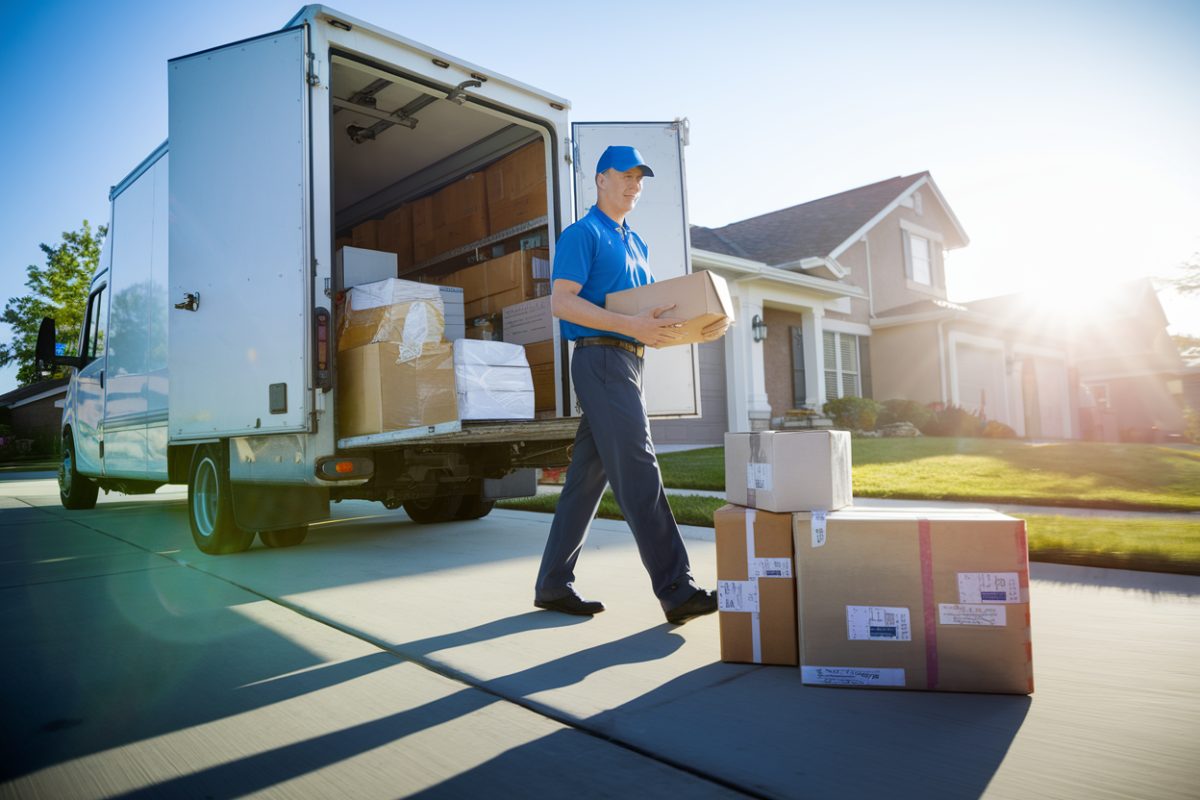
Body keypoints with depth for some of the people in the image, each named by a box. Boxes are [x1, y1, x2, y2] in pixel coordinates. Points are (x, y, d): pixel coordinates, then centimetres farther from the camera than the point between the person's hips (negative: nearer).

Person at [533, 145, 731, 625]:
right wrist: (630, 325, -23)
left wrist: (701, 329, 6)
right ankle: (676, 591, -11)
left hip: (628, 361, 9)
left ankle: (554, 585, 16)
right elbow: (561, 301, -13)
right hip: (601, 357, -9)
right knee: (638, 472, -13)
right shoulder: (583, 234, -2)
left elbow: (653, 307, 25)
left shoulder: (635, 243, 24)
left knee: (587, 477, 9)